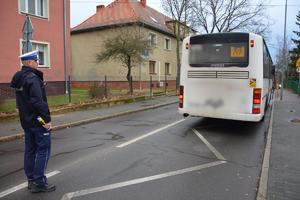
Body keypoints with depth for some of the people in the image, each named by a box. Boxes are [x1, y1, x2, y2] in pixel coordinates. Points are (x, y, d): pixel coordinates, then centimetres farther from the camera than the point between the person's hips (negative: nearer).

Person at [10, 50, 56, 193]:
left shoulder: (18, 78, 12)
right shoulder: (32, 78, -18)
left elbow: (21, 101, 16)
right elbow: (38, 101, -25)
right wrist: (46, 119, -22)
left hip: (26, 121, 9)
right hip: (38, 121, -9)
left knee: (30, 150, 15)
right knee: (43, 150, -1)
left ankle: (31, 180, 24)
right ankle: (39, 182, 4)